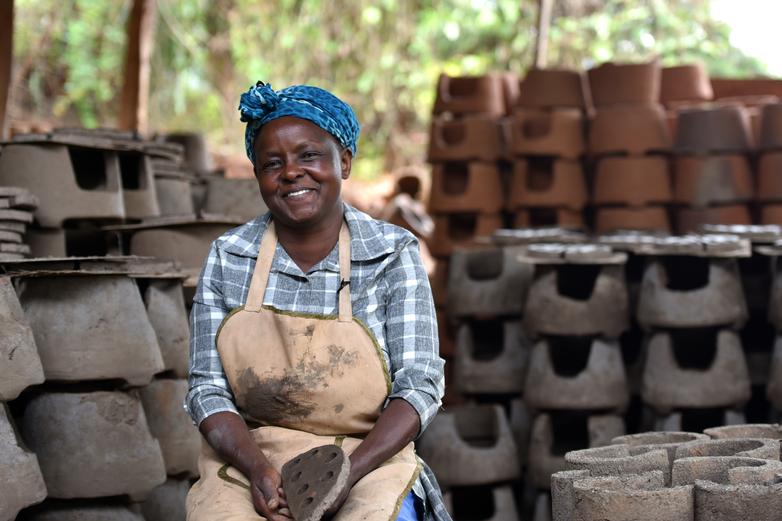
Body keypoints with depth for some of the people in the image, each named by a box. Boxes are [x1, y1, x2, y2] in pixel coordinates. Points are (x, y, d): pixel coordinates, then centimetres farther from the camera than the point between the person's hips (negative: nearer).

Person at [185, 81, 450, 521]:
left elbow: (419, 385, -4)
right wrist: (259, 470, -16)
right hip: (248, 457, 1)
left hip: (368, 457, -1)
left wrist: (348, 471, -19)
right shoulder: (228, 258, 3)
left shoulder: (393, 254, -1)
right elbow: (208, 388, 2)